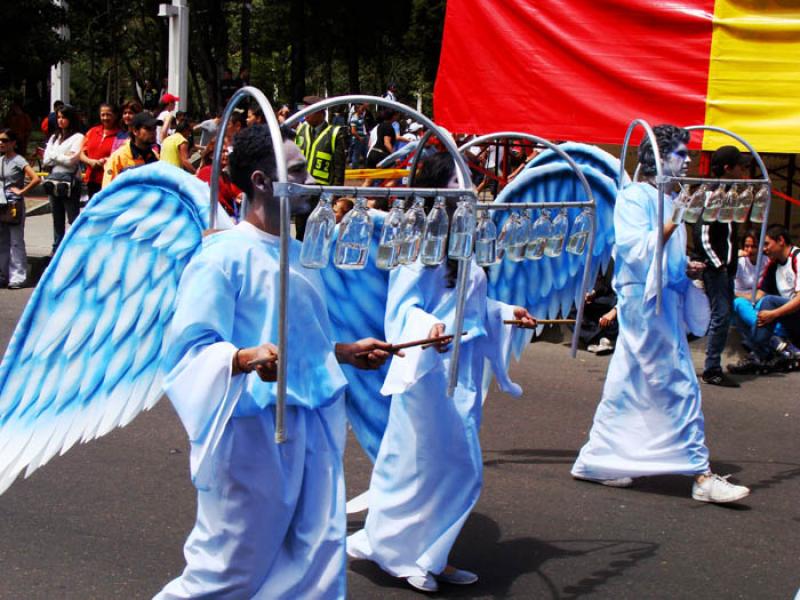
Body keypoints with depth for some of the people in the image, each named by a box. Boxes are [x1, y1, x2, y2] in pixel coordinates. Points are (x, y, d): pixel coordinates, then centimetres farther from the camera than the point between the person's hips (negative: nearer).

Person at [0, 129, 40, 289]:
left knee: (16, 242, -3)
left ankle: (17, 277, 0)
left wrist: (21, 191, -14)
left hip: (14, 206, -7)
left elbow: (36, 179, -20)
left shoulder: (18, 160, -10)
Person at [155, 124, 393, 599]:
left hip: (312, 429, 8)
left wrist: (349, 352, 14)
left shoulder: (300, 255, 14)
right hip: (252, 430, -8)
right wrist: (246, 358, -34)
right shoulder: (223, 256, -12)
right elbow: (190, 347, -18)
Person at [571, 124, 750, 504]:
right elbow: (637, 252, -20)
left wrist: (686, 268, 6)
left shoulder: (667, 200, 16)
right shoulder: (634, 197, -10)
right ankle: (701, 475, -4)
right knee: (680, 387, -8)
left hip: (666, 303, 9)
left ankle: (594, 462, 20)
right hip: (645, 302, -9)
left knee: (629, 385, 12)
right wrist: (675, 221, -23)